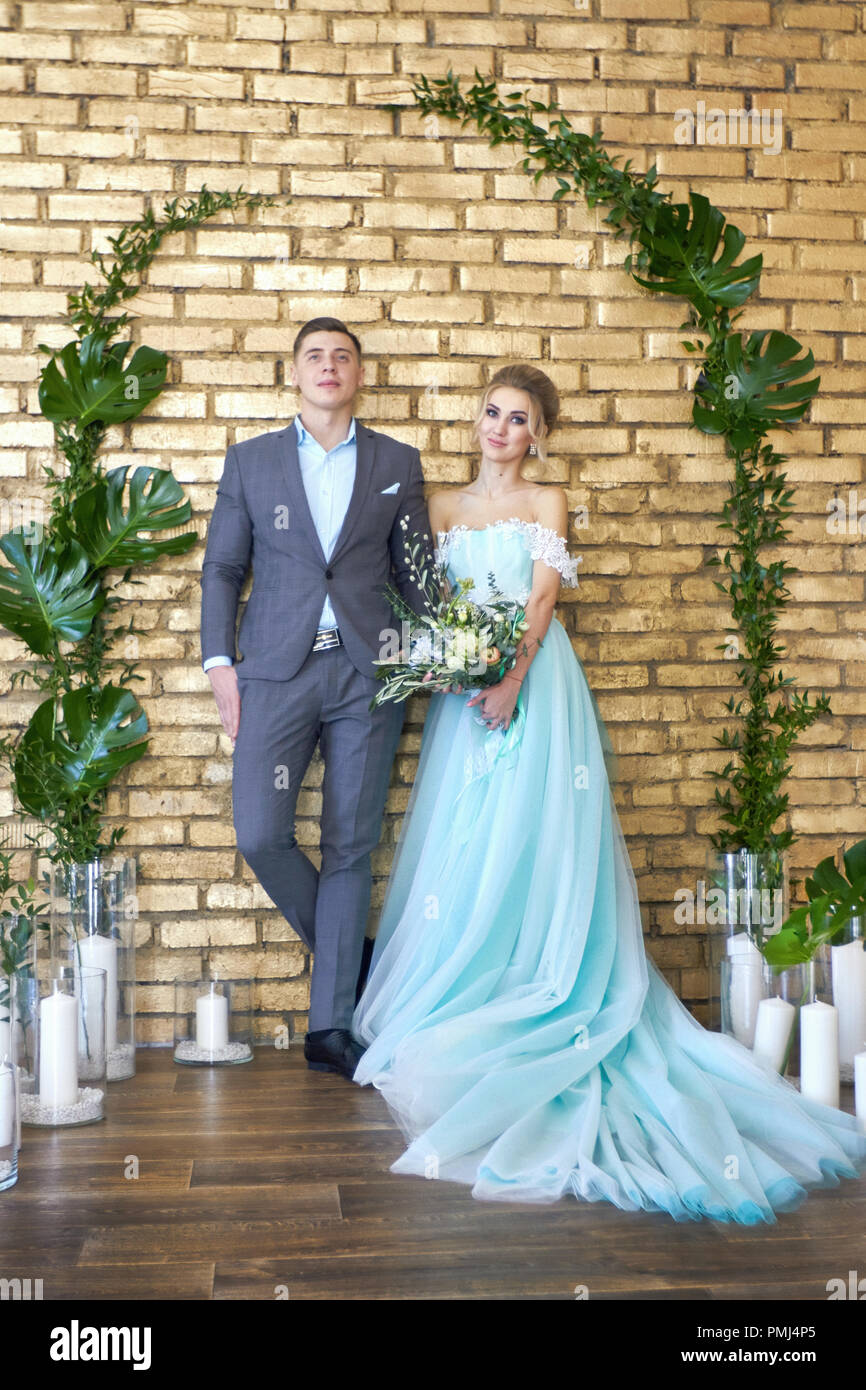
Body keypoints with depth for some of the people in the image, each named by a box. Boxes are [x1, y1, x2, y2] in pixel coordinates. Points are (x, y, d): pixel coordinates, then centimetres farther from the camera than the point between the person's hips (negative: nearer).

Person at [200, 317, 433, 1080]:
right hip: (277, 671, 0)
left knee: (351, 847, 1)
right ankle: (347, 948, 16)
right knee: (260, 834, -12)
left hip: (368, 673, 0)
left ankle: (331, 1024, 11)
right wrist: (219, 662, -1)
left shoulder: (398, 462, 11)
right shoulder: (251, 460, 11)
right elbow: (222, 568, 10)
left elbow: (416, 570, 12)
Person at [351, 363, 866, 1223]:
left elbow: (543, 597, -4)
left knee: (531, 847, -7)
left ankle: (527, 1023, -1)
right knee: (464, 850, 0)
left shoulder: (548, 503, 8)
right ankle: (453, 1017, 9)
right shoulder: (445, 506, 16)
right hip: (466, 692, 2)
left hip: (534, 689, -2)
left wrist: (512, 678, -18)